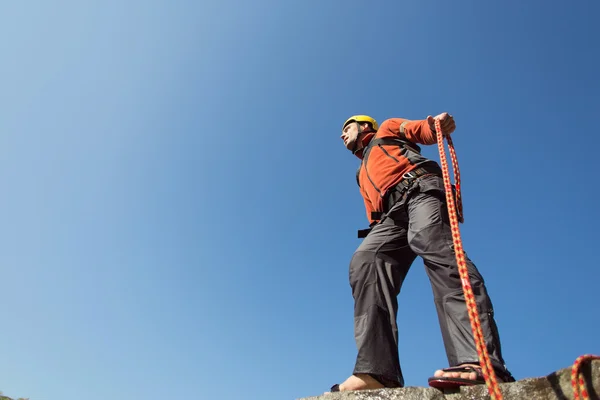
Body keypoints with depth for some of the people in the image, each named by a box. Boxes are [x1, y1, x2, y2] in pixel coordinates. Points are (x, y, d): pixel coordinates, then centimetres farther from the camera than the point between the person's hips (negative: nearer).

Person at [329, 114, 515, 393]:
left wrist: (440, 123, -14)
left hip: (421, 189, -5)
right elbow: (375, 213, 27)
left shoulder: (387, 129, 30)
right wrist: (375, 236, 9)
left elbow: (423, 130, 10)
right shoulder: (362, 174, 41)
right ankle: (376, 371, -34)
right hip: (392, 214, 5)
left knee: (434, 245, -33)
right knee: (364, 261, -21)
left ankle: (480, 361, -48)